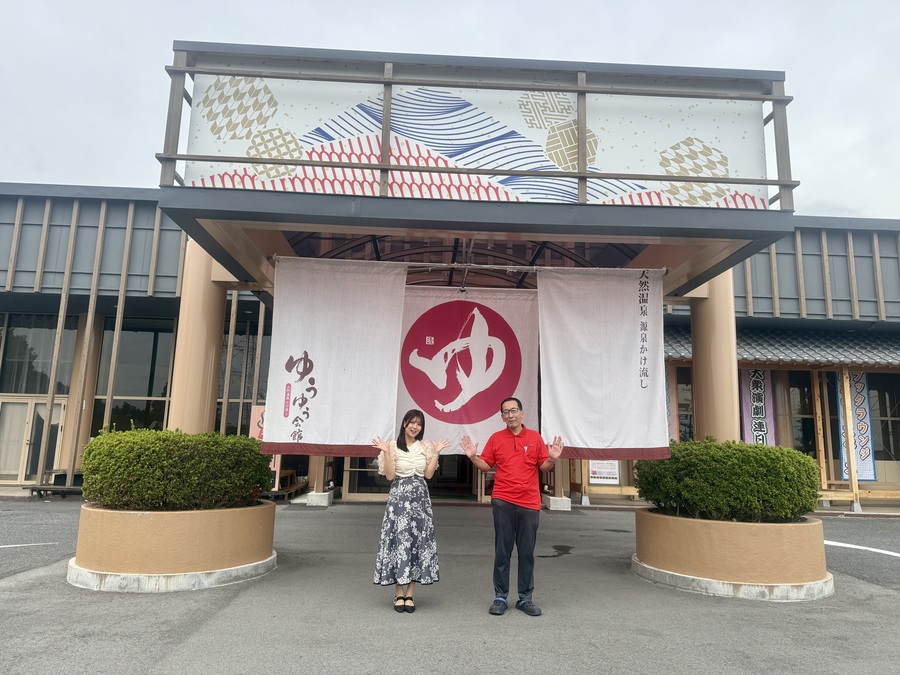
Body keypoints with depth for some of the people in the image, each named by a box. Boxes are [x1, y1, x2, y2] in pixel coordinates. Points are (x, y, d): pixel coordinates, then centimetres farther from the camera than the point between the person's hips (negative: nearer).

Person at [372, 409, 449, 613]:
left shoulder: (426, 446, 8)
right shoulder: (393, 446, -2)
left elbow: (428, 474, 3)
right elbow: (390, 476, -7)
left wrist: (436, 453, -2)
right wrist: (386, 452, -15)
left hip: (420, 498, 3)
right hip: (399, 497, -3)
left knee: (418, 542, 3)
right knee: (399, 540, -2)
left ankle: (410, 594, 12)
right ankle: (399, 594, 9)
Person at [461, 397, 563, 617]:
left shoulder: (535, 437, 5)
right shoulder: (496, 438, 5)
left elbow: (543, 466, 6)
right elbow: (486, 465, 8)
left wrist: (552, 459, -14)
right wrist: (473, 456, -10)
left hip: (529, 503, 0)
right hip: (503, 501, 0)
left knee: (527, 552, 7)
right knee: (502, 551, 5)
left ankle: (525, 598, 19)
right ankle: (500, 597, 16)